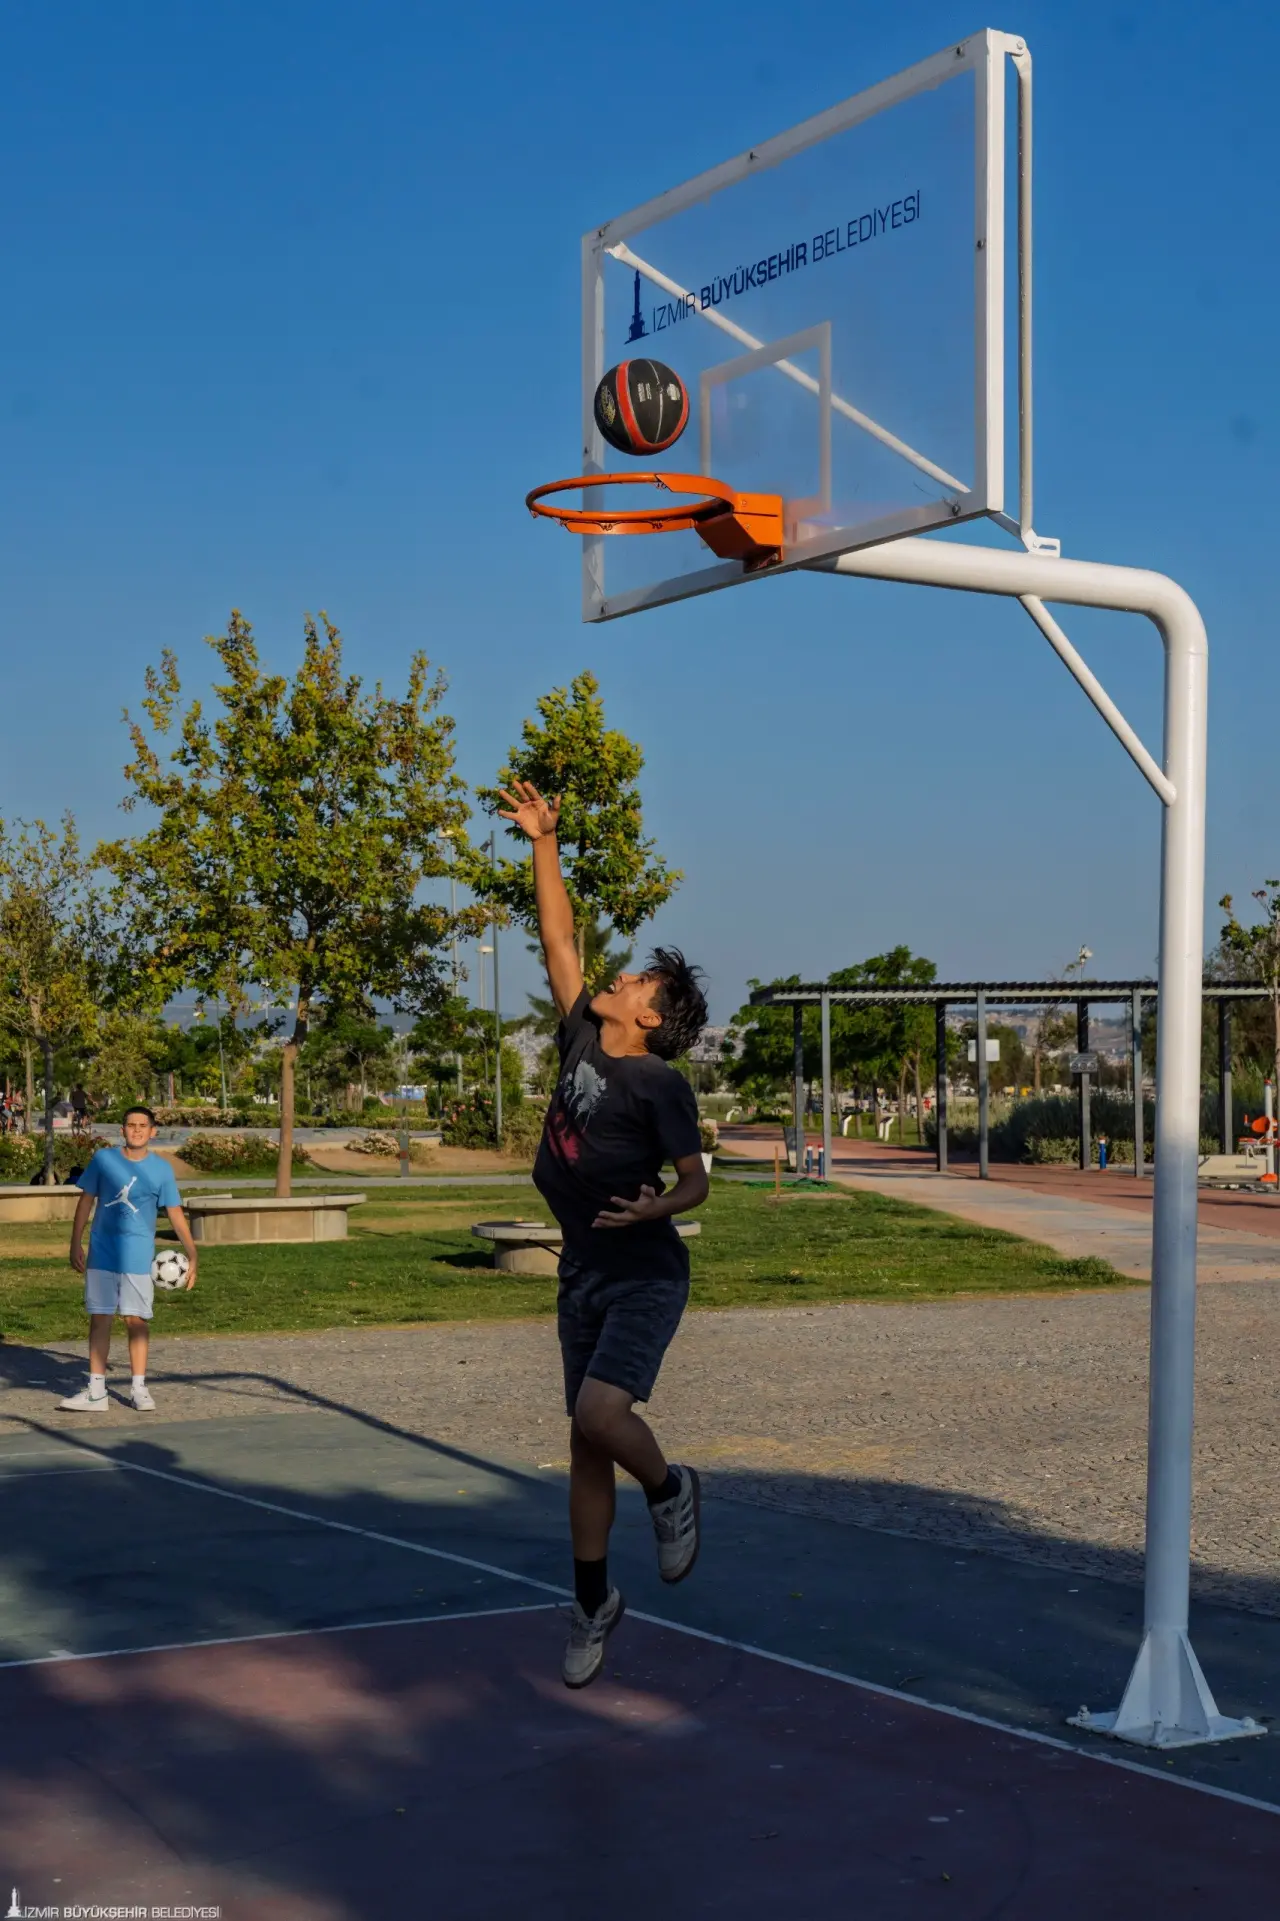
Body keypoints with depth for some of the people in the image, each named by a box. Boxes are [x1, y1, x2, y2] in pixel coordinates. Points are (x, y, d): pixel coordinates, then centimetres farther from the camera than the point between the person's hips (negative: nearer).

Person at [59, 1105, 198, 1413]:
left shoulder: (161, 1168, -1)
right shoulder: (103, 1159, 1)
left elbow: (175, 1214, 0)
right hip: (102, 1255, 1)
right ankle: (96, 1391, 8)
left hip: (139, 1257, -1)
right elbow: (86, 1201, 7)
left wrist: (192, 1254, -6)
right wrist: (75, 1244, 3)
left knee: (136, 1321, 0)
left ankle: (140, 1389, 9)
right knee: (99, 1319, 3)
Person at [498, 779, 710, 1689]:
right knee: (586, 1444, 10)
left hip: (646, 1275, -6)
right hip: (584, 1274, 6)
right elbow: (559, 938, 9)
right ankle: (593, 1600, 22)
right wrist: (545, 844, 7)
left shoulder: (661, 1083, -10)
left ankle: (672, 1490, 8)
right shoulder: (582, 1043, 7)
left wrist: (658, 1205, -32)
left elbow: (696, 1178, -11)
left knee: (600, 1414, -23)